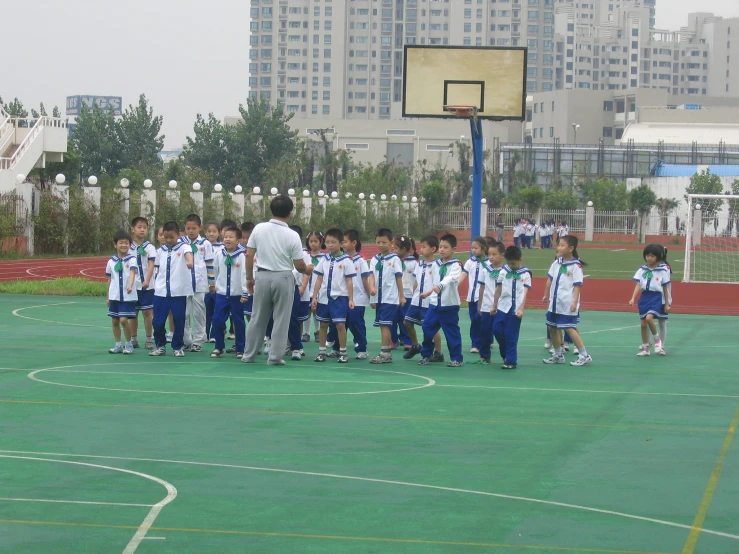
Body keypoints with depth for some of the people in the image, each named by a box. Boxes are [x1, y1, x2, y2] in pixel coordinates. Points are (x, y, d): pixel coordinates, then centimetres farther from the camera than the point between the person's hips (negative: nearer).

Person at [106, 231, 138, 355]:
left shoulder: (132, 260, -6)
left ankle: (128, 344, 5)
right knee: (115, 321, 7)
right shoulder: (111, 261, 7)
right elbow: (110, 279, 14)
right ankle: (118, 345, 19)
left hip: (128, 296, -4)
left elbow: (132, 273, -22)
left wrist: (130, 285, -41)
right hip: (115, 296, 4)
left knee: (124, 320, -11)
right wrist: (108, 297, 16)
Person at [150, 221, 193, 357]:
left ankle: (178, 347, 16)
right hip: (161, 291, 3)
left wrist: (190, 261, -50)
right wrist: (157, 284, 12)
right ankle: (160, 345, 18)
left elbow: (188, 253, -27)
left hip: (179, 291, -3)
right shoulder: (161, 250, 11)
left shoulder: (183, 247, -3)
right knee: (158, 321, 2)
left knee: (179, 321, 3)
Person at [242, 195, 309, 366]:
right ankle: (275, 357, 6)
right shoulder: (292, 236, -11)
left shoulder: (259, 229, -4)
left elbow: (249, 256, 0)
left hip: (263, 277, 3)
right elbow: (299, 265, -5)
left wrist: (249, 278, 12)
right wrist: (307, 269, 18)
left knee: (258, 318, 12)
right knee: (281, 320, 6)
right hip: (283, 278, -3)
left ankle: (249, 355, 17)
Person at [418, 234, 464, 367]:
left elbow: (451, 278, -29)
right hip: (434, 303, 6)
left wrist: (440, 286, -45)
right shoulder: (435, 265, 9)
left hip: (450, 305, -6)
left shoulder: (455, 265, -10)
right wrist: (430, 295, 12)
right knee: (427, 328, 6)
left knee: (452, 331, -1)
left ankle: (457, 358, 7)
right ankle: (426, 355, 19)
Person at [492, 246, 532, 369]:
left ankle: (511, 361, 5)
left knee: (511, 335, -3)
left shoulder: (525, 274, -3)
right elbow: (498, 289, 13)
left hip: (515, 309, -4)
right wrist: (494, 306, 16)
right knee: (497, 330, 0)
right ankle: (505, 354, 22)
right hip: (503, 306, 4)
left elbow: (525, 293, -8)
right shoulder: (503, 271, 6)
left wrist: (521, 309, -17)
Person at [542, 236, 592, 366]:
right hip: (555, 302, 8)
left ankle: (584, 356, -1)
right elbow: (550, 280, 16)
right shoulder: (557, 263, 6)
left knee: (569, 329, -9)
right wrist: (546, 295, 21)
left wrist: (575, 302, -21)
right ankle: (558, 355, 26)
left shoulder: (575, 266, -14)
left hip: (568, 305, -8)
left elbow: (577, 285, -16)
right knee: (552, 327, 12)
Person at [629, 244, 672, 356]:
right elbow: (638, 285, -3)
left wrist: (667, 304, 0)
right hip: (644, 297, 4)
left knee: (649, 318, -24)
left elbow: (665, 288, -1)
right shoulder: (642, 270, 3)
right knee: (643, 324, 6)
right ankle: (645, 348, 18)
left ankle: (657, 339, 1)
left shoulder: (662, 270, -4)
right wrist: (633, 299, -16)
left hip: (657, 298, -4)